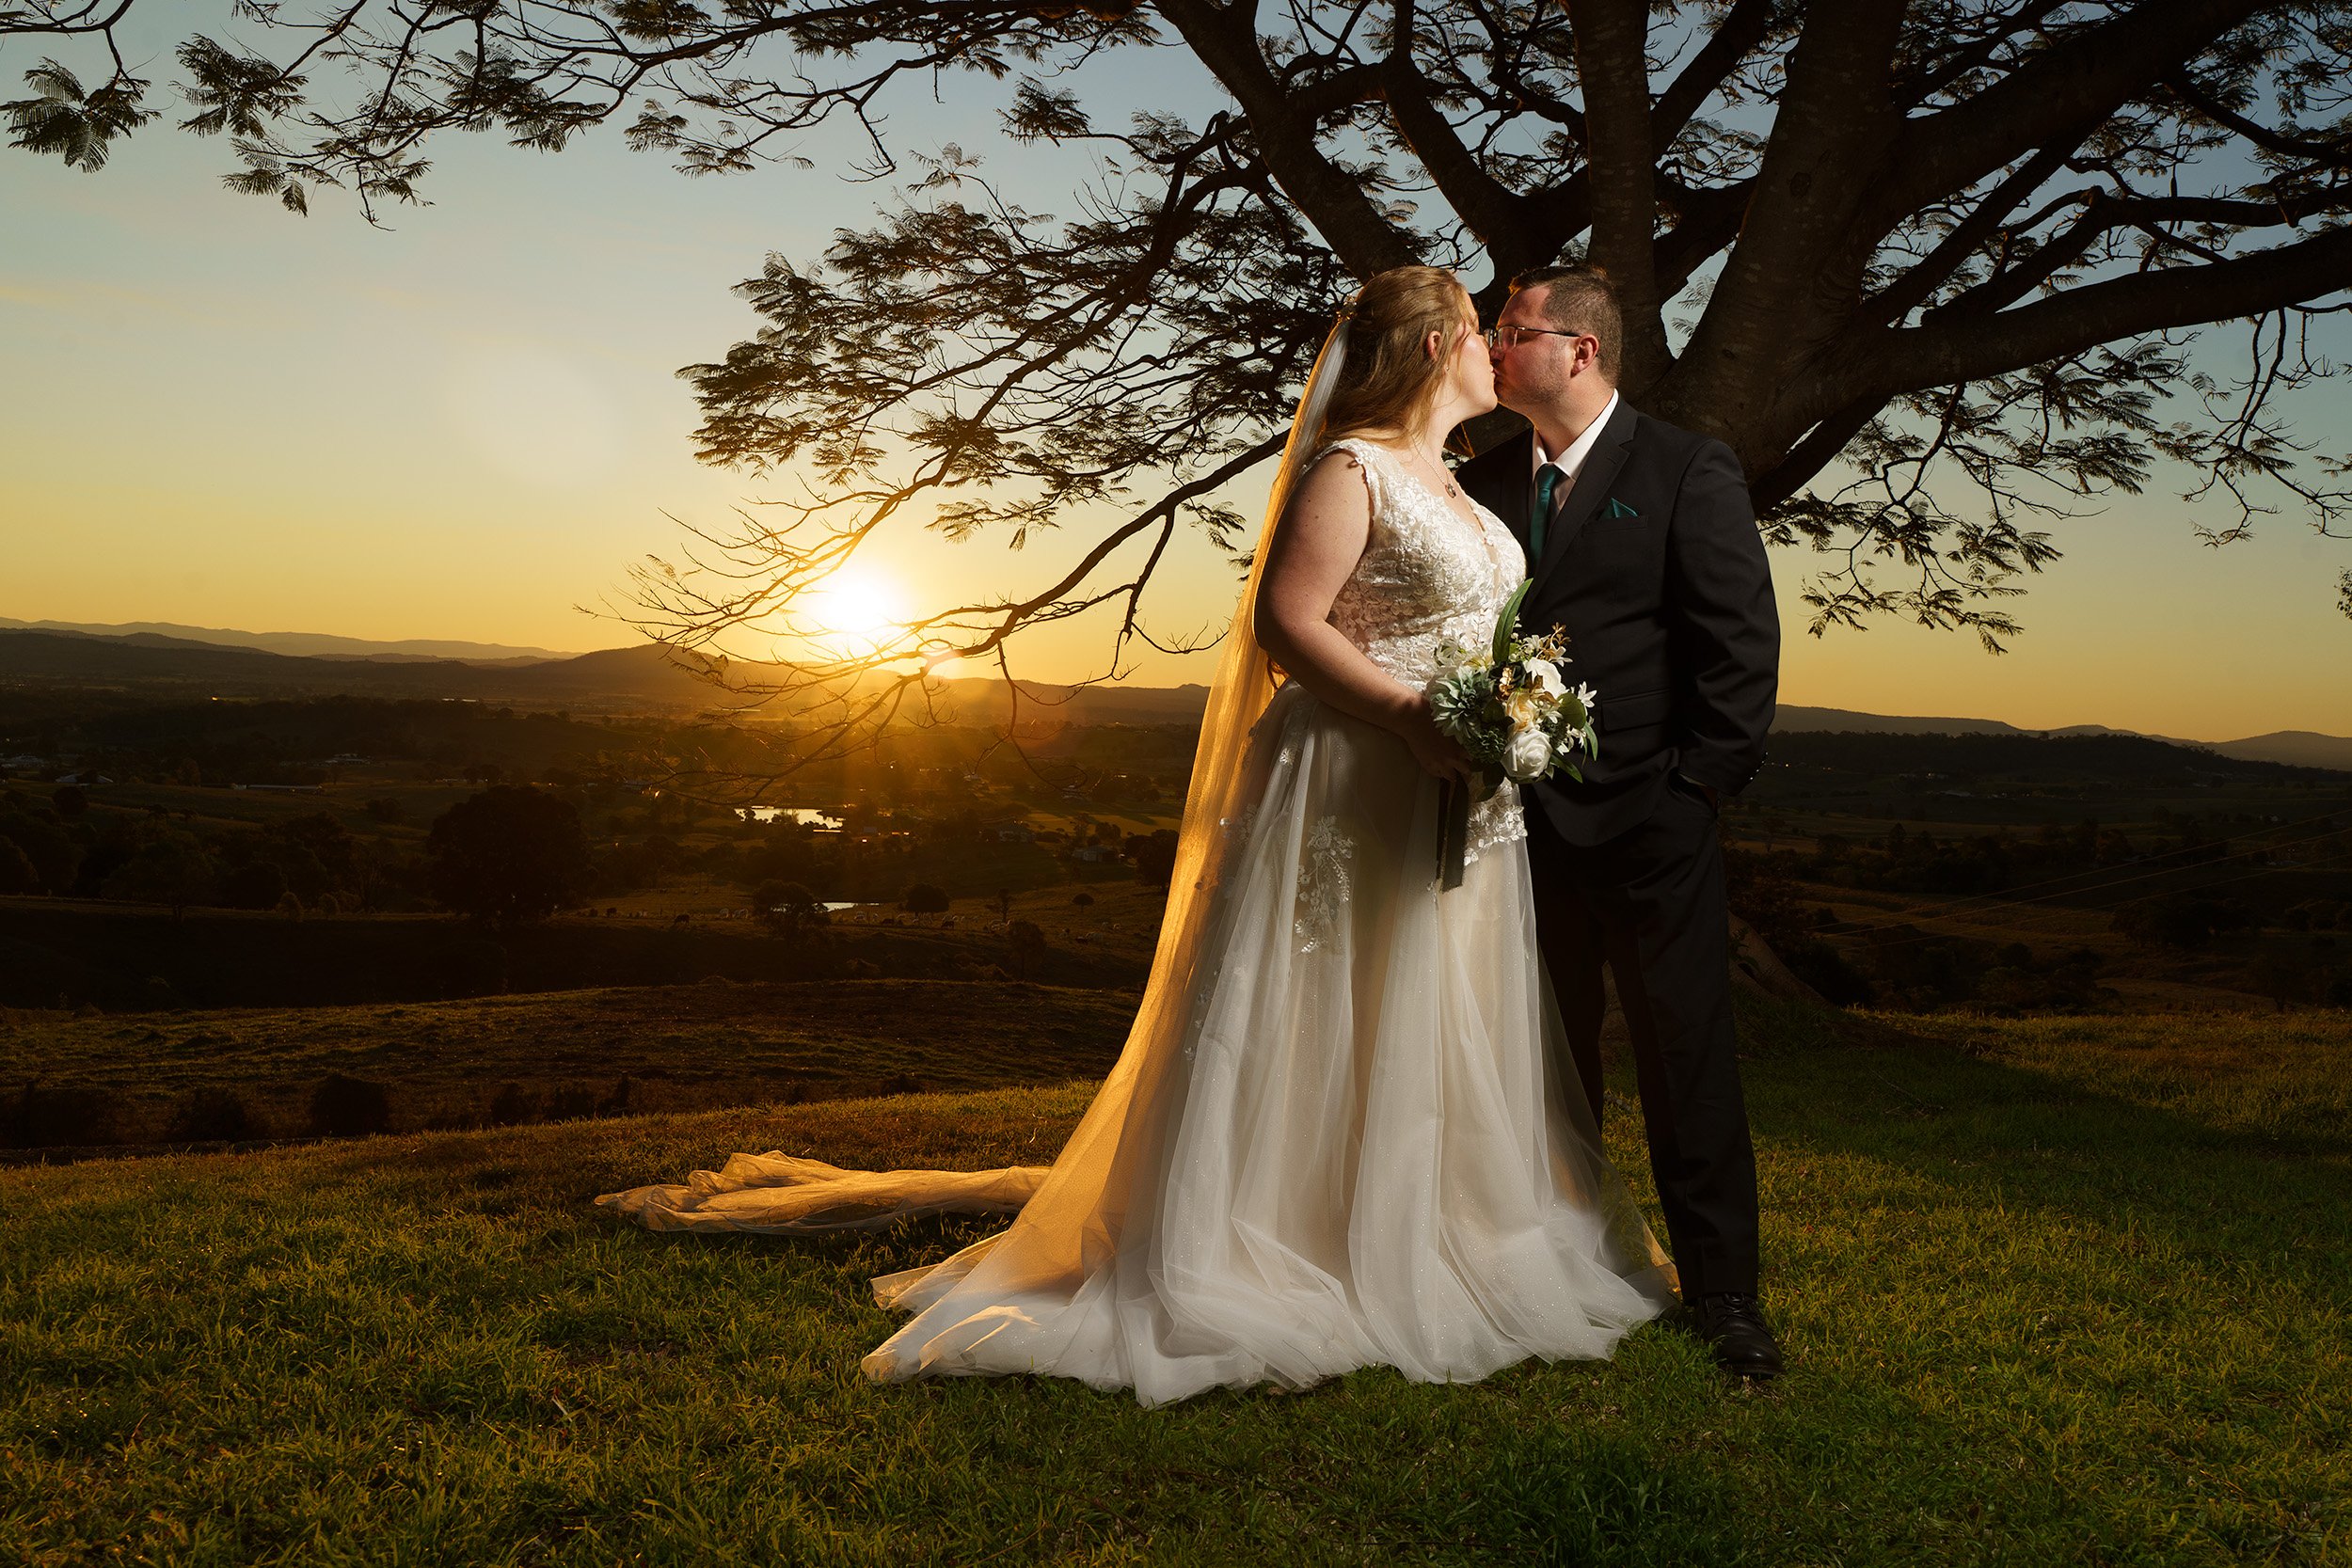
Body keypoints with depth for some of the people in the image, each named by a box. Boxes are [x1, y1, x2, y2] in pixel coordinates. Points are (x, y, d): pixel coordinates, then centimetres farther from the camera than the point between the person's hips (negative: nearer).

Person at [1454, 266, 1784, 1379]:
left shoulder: (1688, 472, -1)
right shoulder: (1481, 481, 11)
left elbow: (1744, 641, -5)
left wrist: (1704, 784, -10)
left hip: (1649, 822, -4)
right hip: (1525, 821, 4)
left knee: (1687, 1057, 3)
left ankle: (1721, 1288, 17)